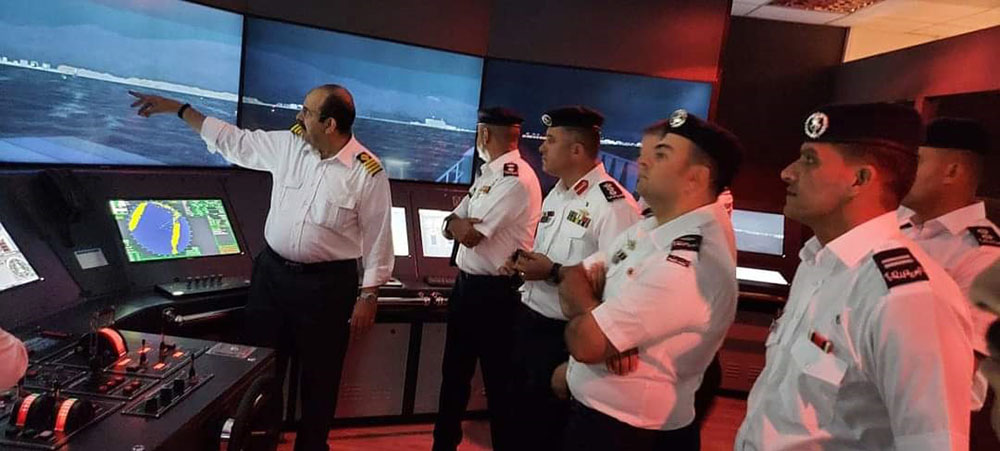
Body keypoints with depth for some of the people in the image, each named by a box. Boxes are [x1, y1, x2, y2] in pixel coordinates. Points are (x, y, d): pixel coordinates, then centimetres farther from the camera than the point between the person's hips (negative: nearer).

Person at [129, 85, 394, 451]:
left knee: (319, 374, 11)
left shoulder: (367, 172, -16)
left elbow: (377, 238, -12)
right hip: (272, 270, 5)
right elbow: (233, 141, 12)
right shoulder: (287, 145, -1)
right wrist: (176, 108, 13)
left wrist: (368, 296, -11)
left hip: (326, 284, -5)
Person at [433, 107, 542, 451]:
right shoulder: (488, 174, 13)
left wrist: (458, 222, -1)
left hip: (494, 293, -10)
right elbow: (452, 229, 12)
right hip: (466, 283, 10)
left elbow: (469, 235, -22)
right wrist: (459, 223, -11)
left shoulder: (515, 178, -18)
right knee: (454, 371, 20)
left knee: (498, 379, 6)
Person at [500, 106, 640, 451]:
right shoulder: (557, 193, 9)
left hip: (564, 335, -8)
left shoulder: (614, 205, -21)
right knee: (521, 413, 23)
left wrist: (553, 272, -26)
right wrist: (523, 263, 0)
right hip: (528, 318, 8)